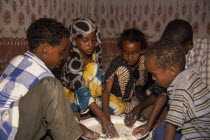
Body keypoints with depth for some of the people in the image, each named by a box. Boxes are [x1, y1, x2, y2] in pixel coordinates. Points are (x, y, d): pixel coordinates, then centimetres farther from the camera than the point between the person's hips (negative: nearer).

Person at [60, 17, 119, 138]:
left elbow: (99, 81, -8)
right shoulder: (73, 61, -29)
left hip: (91, 93, 5)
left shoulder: (95, 55, -10)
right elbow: (82, 93, -36)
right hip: (71, 95, -5)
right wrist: (103, 118, -43)